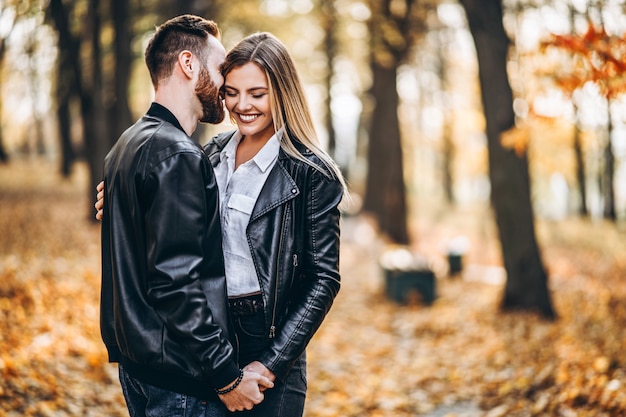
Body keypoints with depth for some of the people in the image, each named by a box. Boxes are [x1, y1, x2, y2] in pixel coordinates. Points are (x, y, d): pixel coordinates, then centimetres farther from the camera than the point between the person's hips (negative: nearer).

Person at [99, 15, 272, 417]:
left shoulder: (129, 144, 13)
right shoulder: (176, 155, -18)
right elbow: (176, 283, -24)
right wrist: (228, 378, -19)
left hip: (135, 363, 10)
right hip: (180, 380, -10)